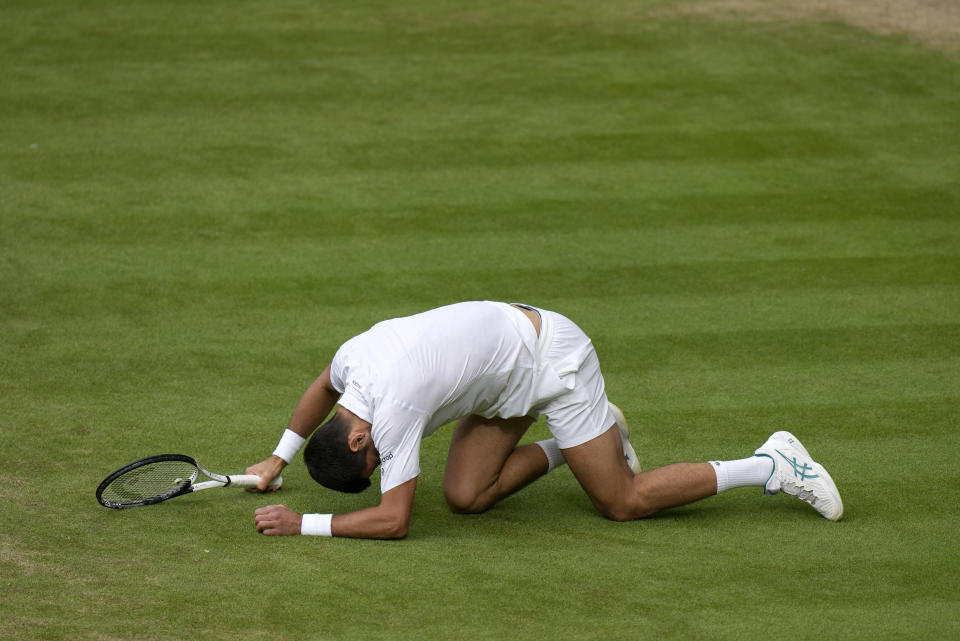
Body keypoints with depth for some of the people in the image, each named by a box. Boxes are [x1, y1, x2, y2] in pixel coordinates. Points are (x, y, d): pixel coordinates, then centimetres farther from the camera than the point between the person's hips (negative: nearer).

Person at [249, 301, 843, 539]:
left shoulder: (393, 408, -31)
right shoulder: (352, 356, -8)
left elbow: (393, 519, -30)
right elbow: (322, 389, 19)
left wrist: (303, 524, -29)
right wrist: (278, 459, 19)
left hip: (552, 361, -9)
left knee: (623, 502, -2)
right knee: (465, 496, 0)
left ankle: (775, 465, 4)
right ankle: (567, 447, 21)